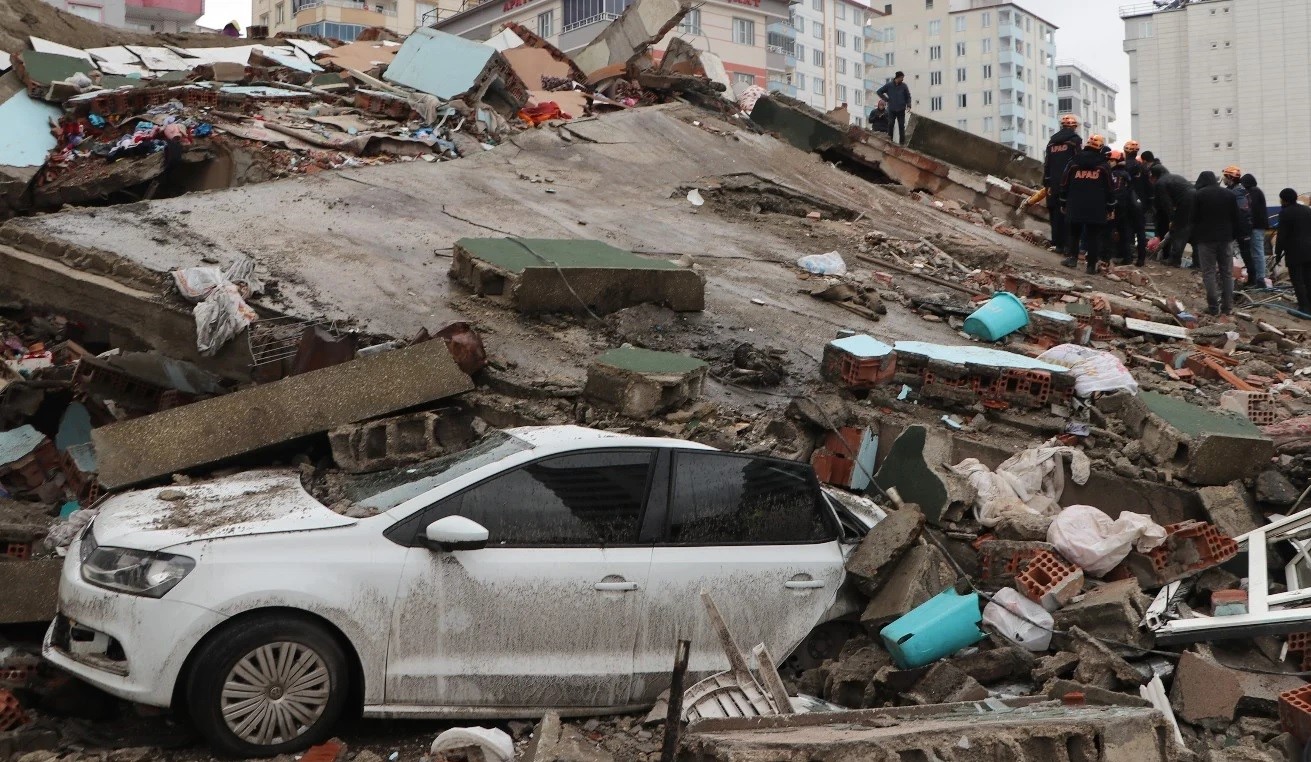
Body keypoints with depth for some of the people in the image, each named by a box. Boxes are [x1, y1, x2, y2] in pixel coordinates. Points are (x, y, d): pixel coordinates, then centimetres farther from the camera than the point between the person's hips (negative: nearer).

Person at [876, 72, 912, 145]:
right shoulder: (889, 85, -1)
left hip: (901, 110, 0)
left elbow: (908, 96, 8)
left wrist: (908, 105, -7)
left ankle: (903, 141, 5)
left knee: (901, 126, 2)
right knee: (890, 125, 0)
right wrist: (886, 99, 0)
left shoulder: (904, 86, 1)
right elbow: (879, 91, 7)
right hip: (891, 109, 0)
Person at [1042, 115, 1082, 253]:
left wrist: (1047, 183, 16)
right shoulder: (1075, 139, -3)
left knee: (1055, 213, 9)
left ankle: (1056, 243, 10)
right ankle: (1066, 244, -9)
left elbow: (1047, 164, 14)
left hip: (1054, 184, 5)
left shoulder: (1052, 141, 15)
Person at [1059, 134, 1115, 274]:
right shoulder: (1104, 166, 0)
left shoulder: (1073, 163, 4)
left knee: (1073, 233, 15)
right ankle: (1091, 265, 0)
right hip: (1096, 210, -1)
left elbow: (1064, 184, 7)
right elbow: (1110, 189, 2)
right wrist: (1110, 208, 9)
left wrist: (1064, 203, 16)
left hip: (1075, 207, 1)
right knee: (1093, 236, 2)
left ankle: (1072, 257, 0)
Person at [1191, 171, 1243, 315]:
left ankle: (1213, 307, -9)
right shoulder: (1229, 194, 9)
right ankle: (1227, 306, 6)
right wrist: (1236, 236, 12)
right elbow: (1237, 218, 8)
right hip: (1226, 238, 3)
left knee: (1209, 273, -3)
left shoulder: (1199, 195, -2)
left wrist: (1194, 243, 2)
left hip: (1206, 239, -3)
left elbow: (1194, 220, -3)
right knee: (1227, 273, 8)